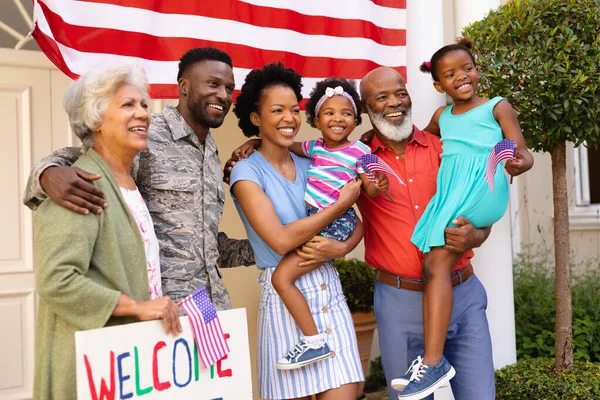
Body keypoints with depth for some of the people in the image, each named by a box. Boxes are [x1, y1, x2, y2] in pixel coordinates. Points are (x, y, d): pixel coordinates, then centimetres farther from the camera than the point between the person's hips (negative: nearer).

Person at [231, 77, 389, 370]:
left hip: (334, 224, -8)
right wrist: (253, 142, 8)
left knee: (281, 276, -14)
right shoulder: (315, 147, 10)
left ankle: (314, 342, -6)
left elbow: (370, 190, -5)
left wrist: (378, 185, -28)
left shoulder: (359, 151, -7)